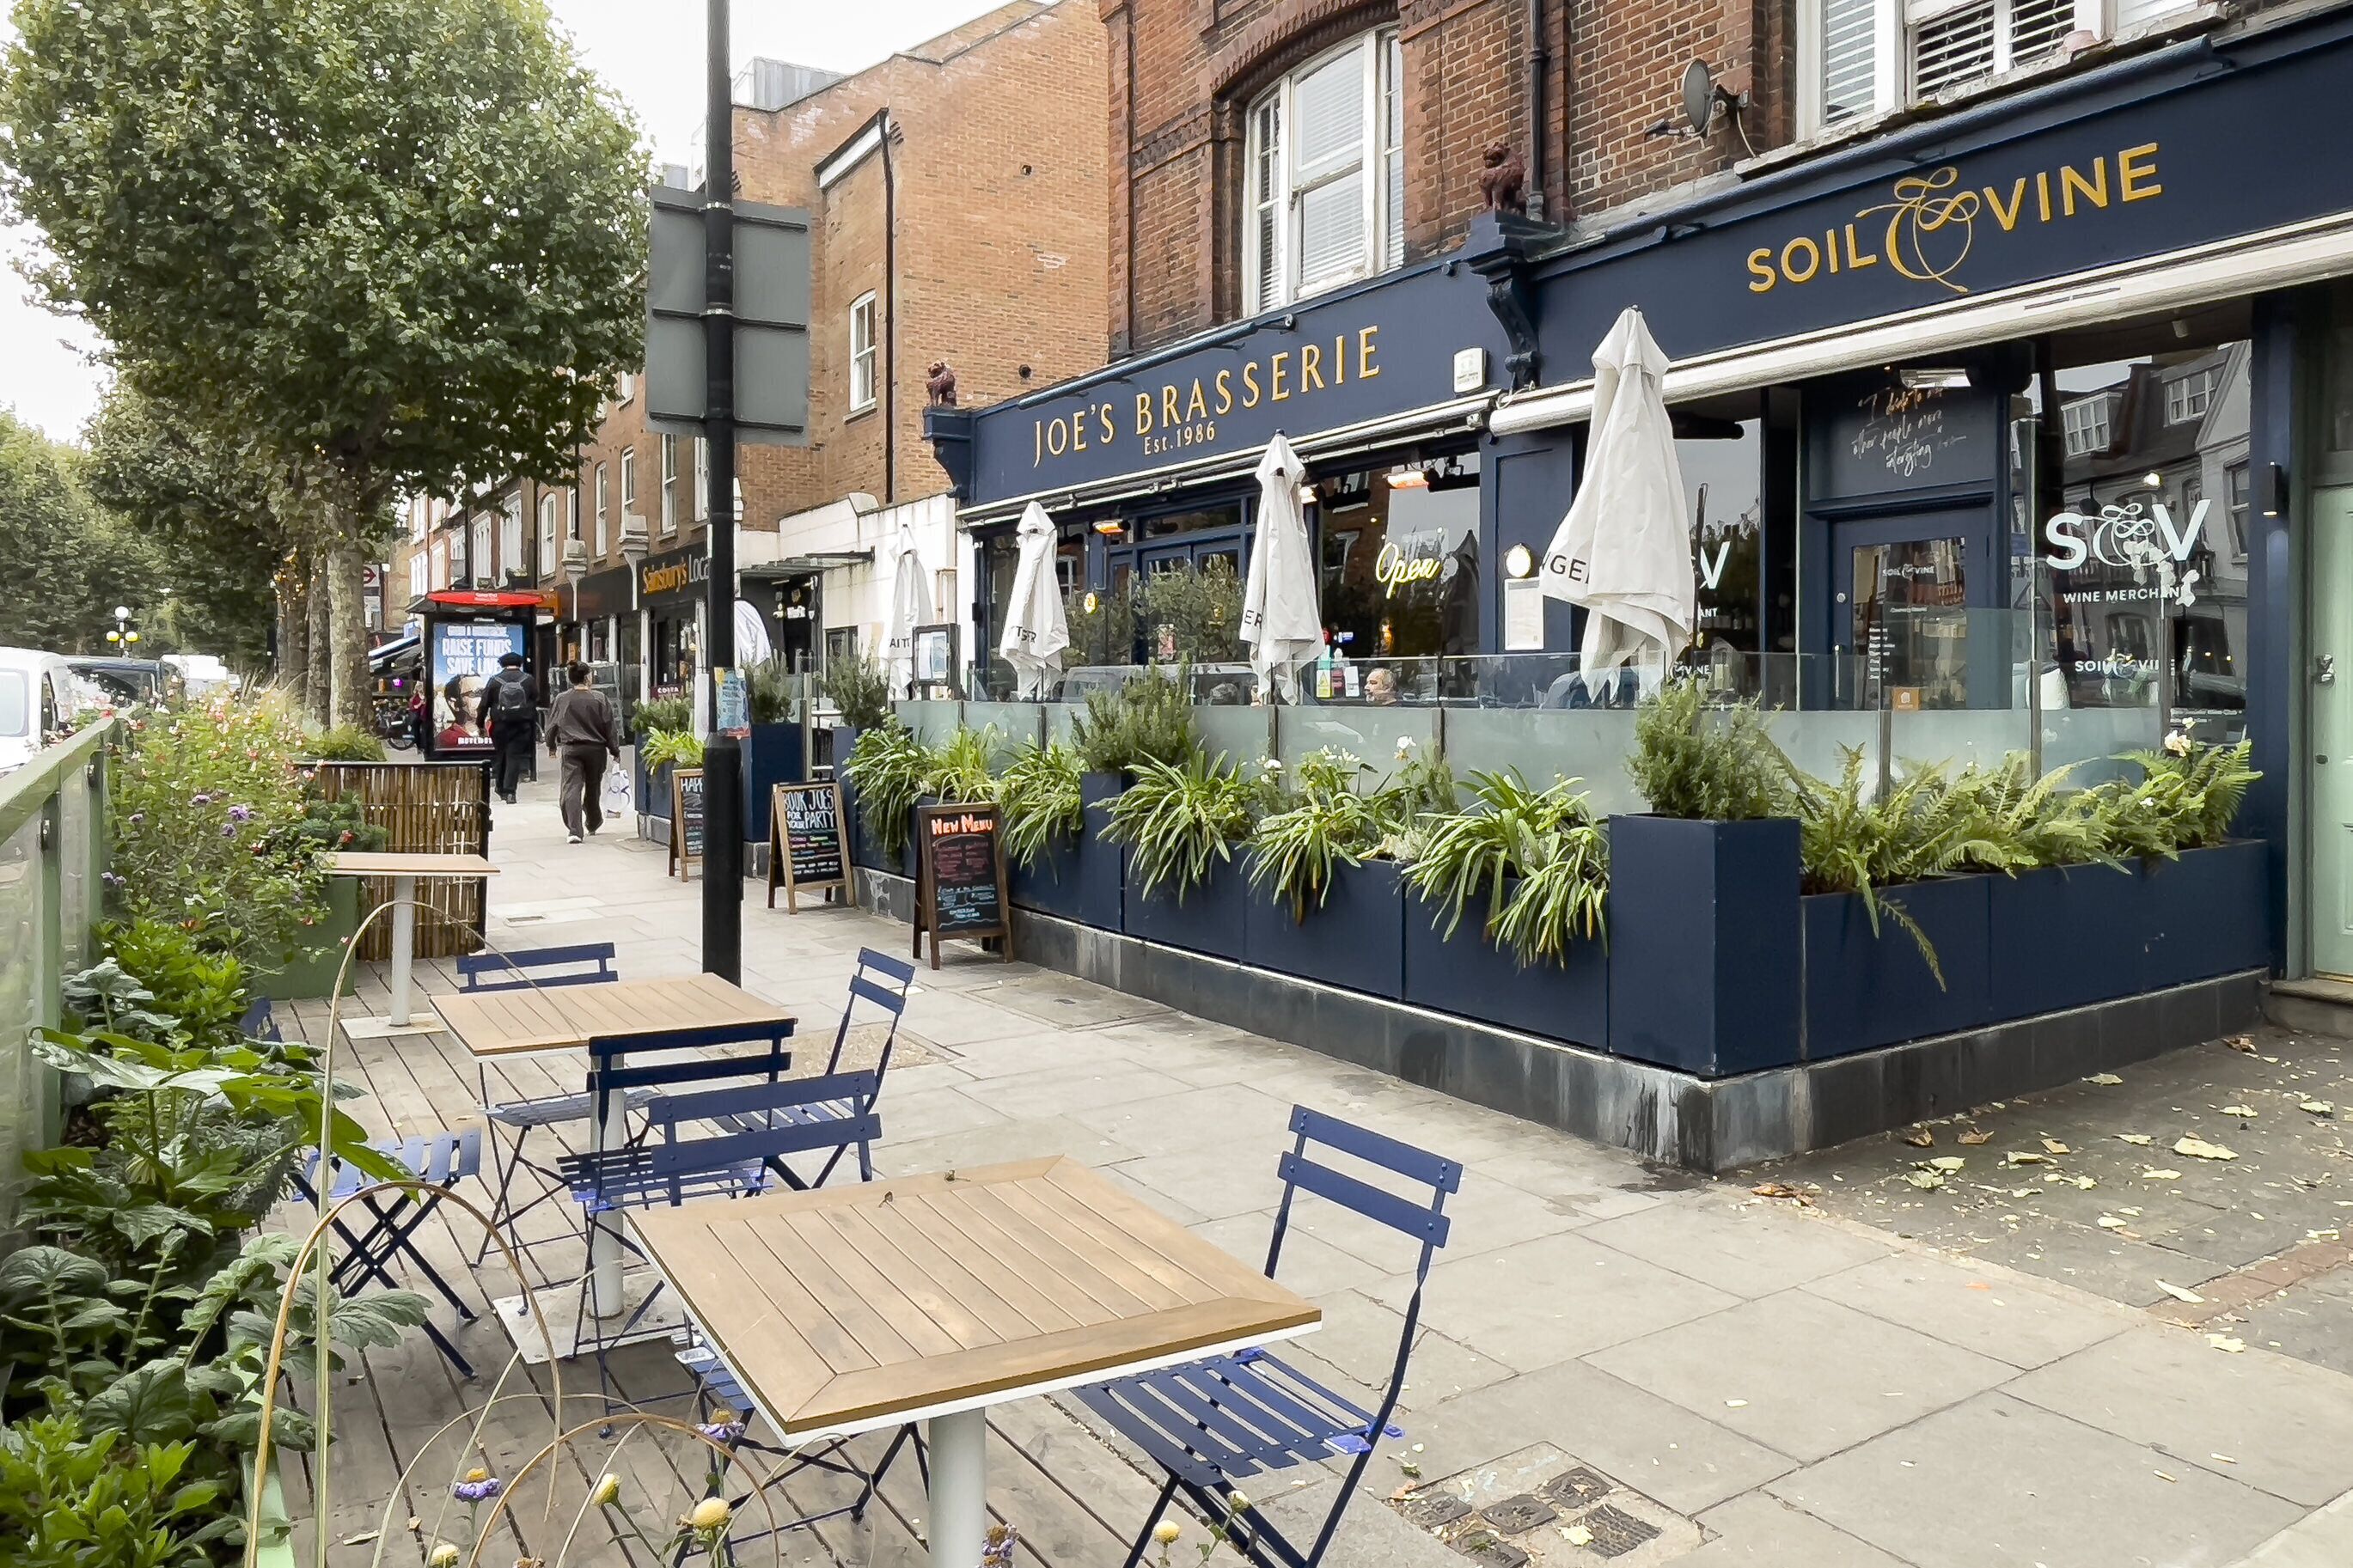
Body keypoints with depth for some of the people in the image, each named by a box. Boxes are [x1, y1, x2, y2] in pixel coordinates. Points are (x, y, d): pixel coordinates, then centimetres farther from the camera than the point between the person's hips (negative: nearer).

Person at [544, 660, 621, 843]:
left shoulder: (562, 699, -4)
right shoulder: (599, 698, -7)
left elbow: (552, 725, 6)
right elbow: (610, 726, -3)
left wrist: (551, 746, 23)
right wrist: (615, 751, 6)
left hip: (571, 749, -1)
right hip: (596, 749, 1)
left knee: (572, 788, -5)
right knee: (593, 788, 17)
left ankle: (575, 830, -19)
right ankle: (593, 824, 38)